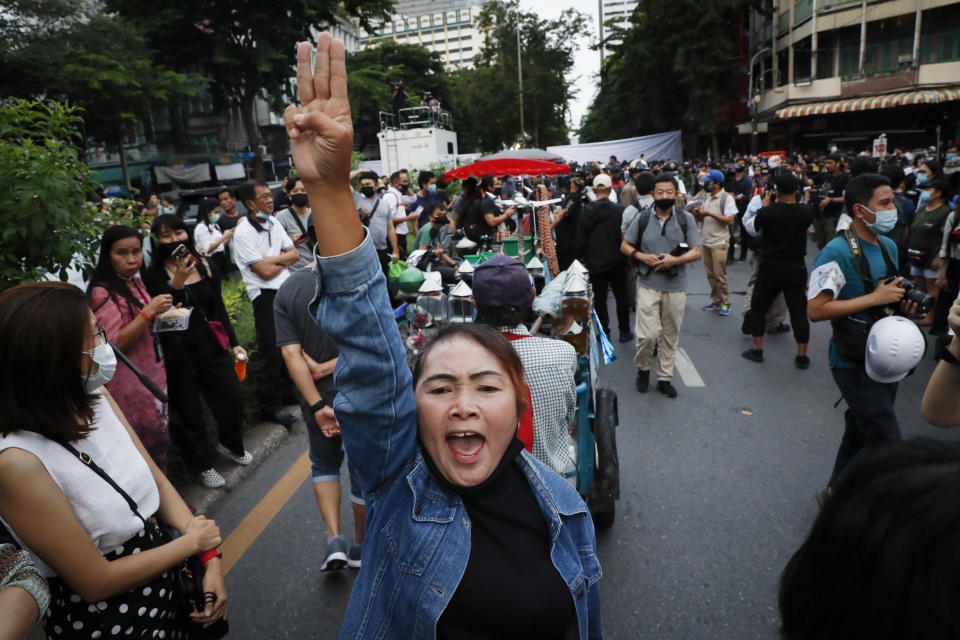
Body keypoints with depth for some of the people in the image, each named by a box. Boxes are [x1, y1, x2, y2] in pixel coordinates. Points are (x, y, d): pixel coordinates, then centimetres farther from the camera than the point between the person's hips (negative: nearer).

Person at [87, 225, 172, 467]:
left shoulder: (136, 283, 8)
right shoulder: (103, 292, -16)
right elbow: (116, 343, -21)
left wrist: (162, 314, 4)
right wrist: (150, 311, -25)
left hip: (154, 372, 8)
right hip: (130, 382, -8)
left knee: (159, 439, 16)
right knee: (148, 444, 0)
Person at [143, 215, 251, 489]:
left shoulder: (205, 266, 4)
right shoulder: (154, 275, -8)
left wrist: (233, 343, 10)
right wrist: (177, 284, -29)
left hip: (211, 344, 4)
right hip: (178, 353, -3)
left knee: (233, 396, 6)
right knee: (189, 414, 5)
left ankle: (232, 445, 36)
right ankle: (202, 465, 27)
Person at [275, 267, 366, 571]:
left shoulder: (287, 290, -7)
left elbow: (291, 353, -13)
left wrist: (318, 406, -14)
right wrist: (326, 369, -10)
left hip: (319, 401, 2)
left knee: (324, 464, 26)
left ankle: (334, 539, 14)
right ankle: (359, 547, 33)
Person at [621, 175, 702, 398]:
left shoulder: (686, 219, 2)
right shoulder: (642, 218, 2)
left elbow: (696, 252, 0)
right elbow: (625, 246, 8)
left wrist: (675, 260, -18)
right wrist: (642, 256, -10)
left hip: (676, 287, 2)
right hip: (648, 285, -1)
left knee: (671, 335, 10)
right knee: (648, 334, -9)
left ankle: (664, 378, 25)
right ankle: (642, 367, 20)